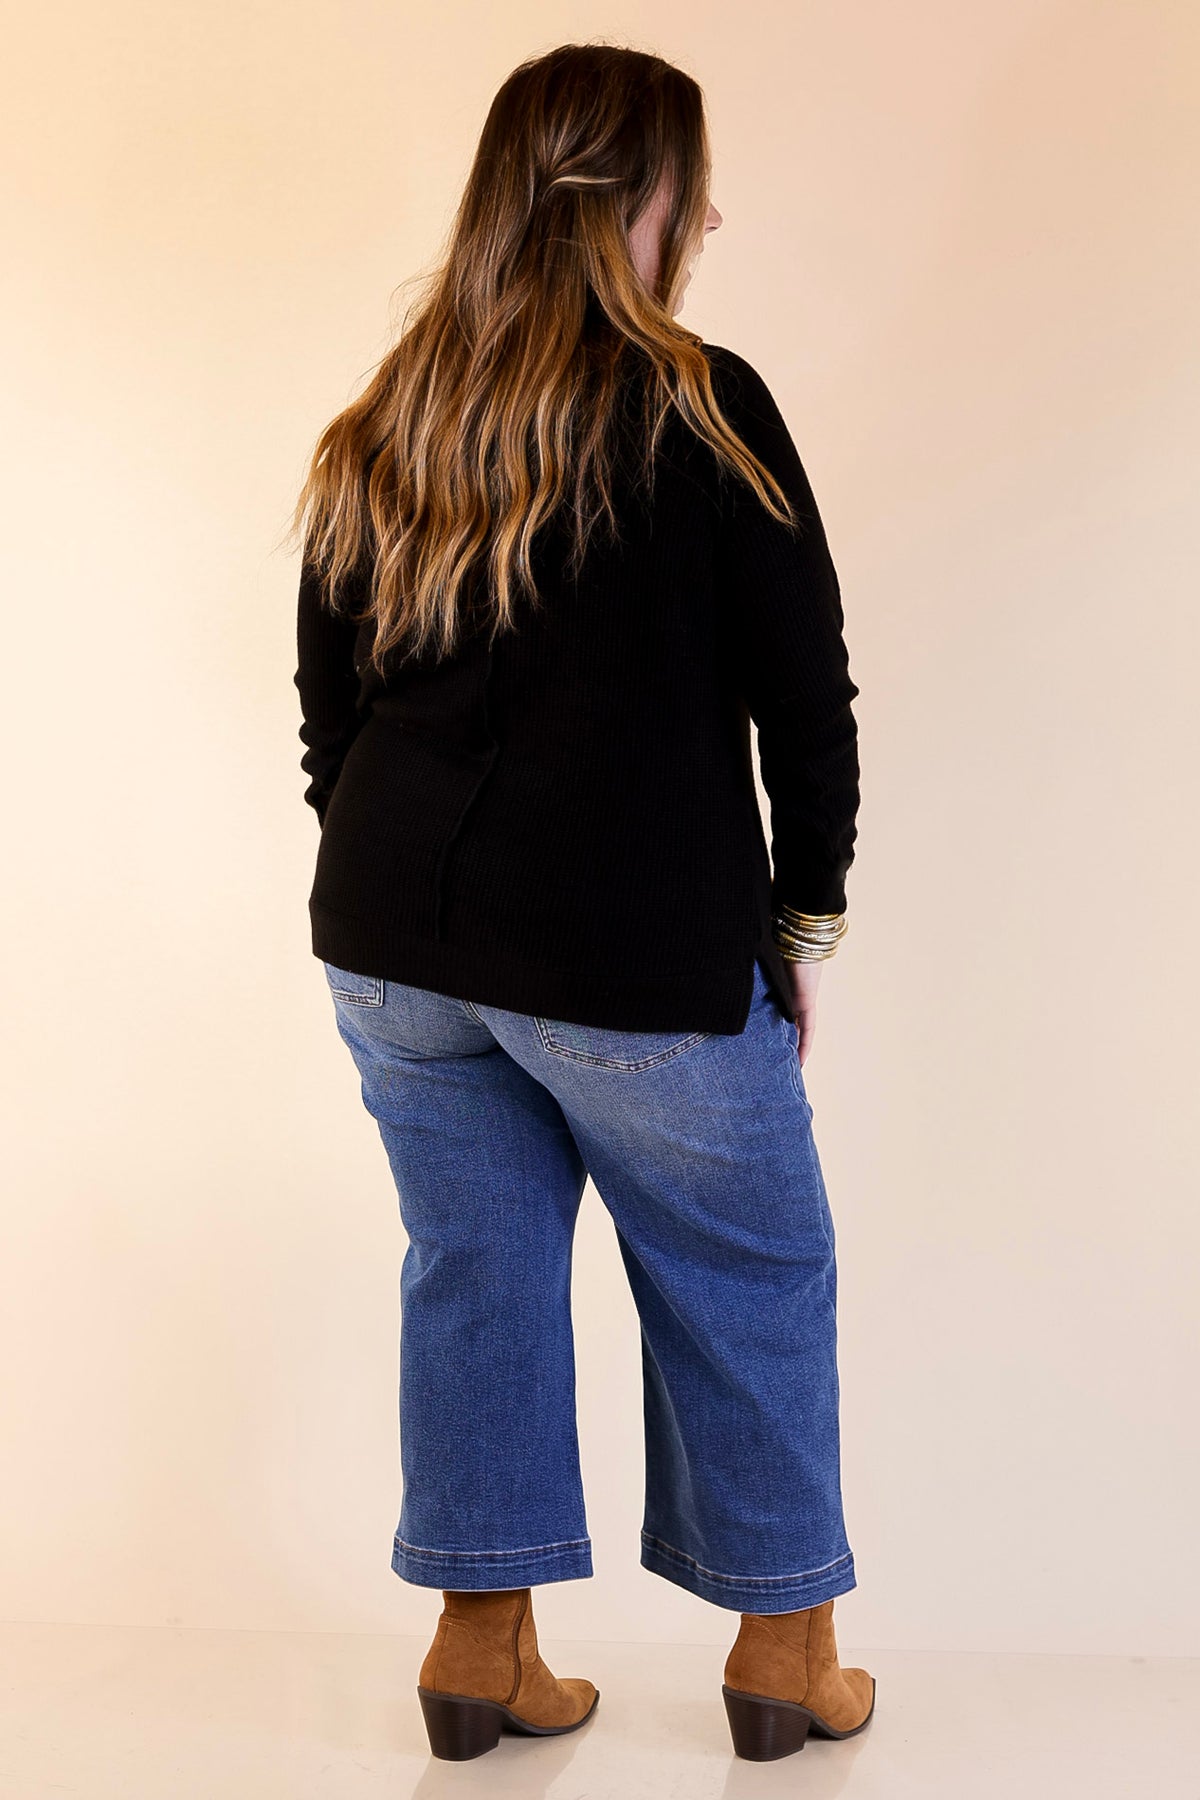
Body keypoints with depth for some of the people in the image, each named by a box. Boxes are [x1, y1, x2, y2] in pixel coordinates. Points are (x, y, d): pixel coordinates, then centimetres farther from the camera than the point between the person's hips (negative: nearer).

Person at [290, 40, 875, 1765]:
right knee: (745, 1280, 13)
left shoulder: (375, 437, 7)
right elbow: (808, 698, -8)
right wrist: (802, 917, 4)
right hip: (639, 952, -5)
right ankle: (784, 1645, 26)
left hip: (392, 942, 6)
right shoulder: (698, 409, -10)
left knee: (473, 1261, 16)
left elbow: (328, 715, 12)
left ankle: (481, 1642, 25)